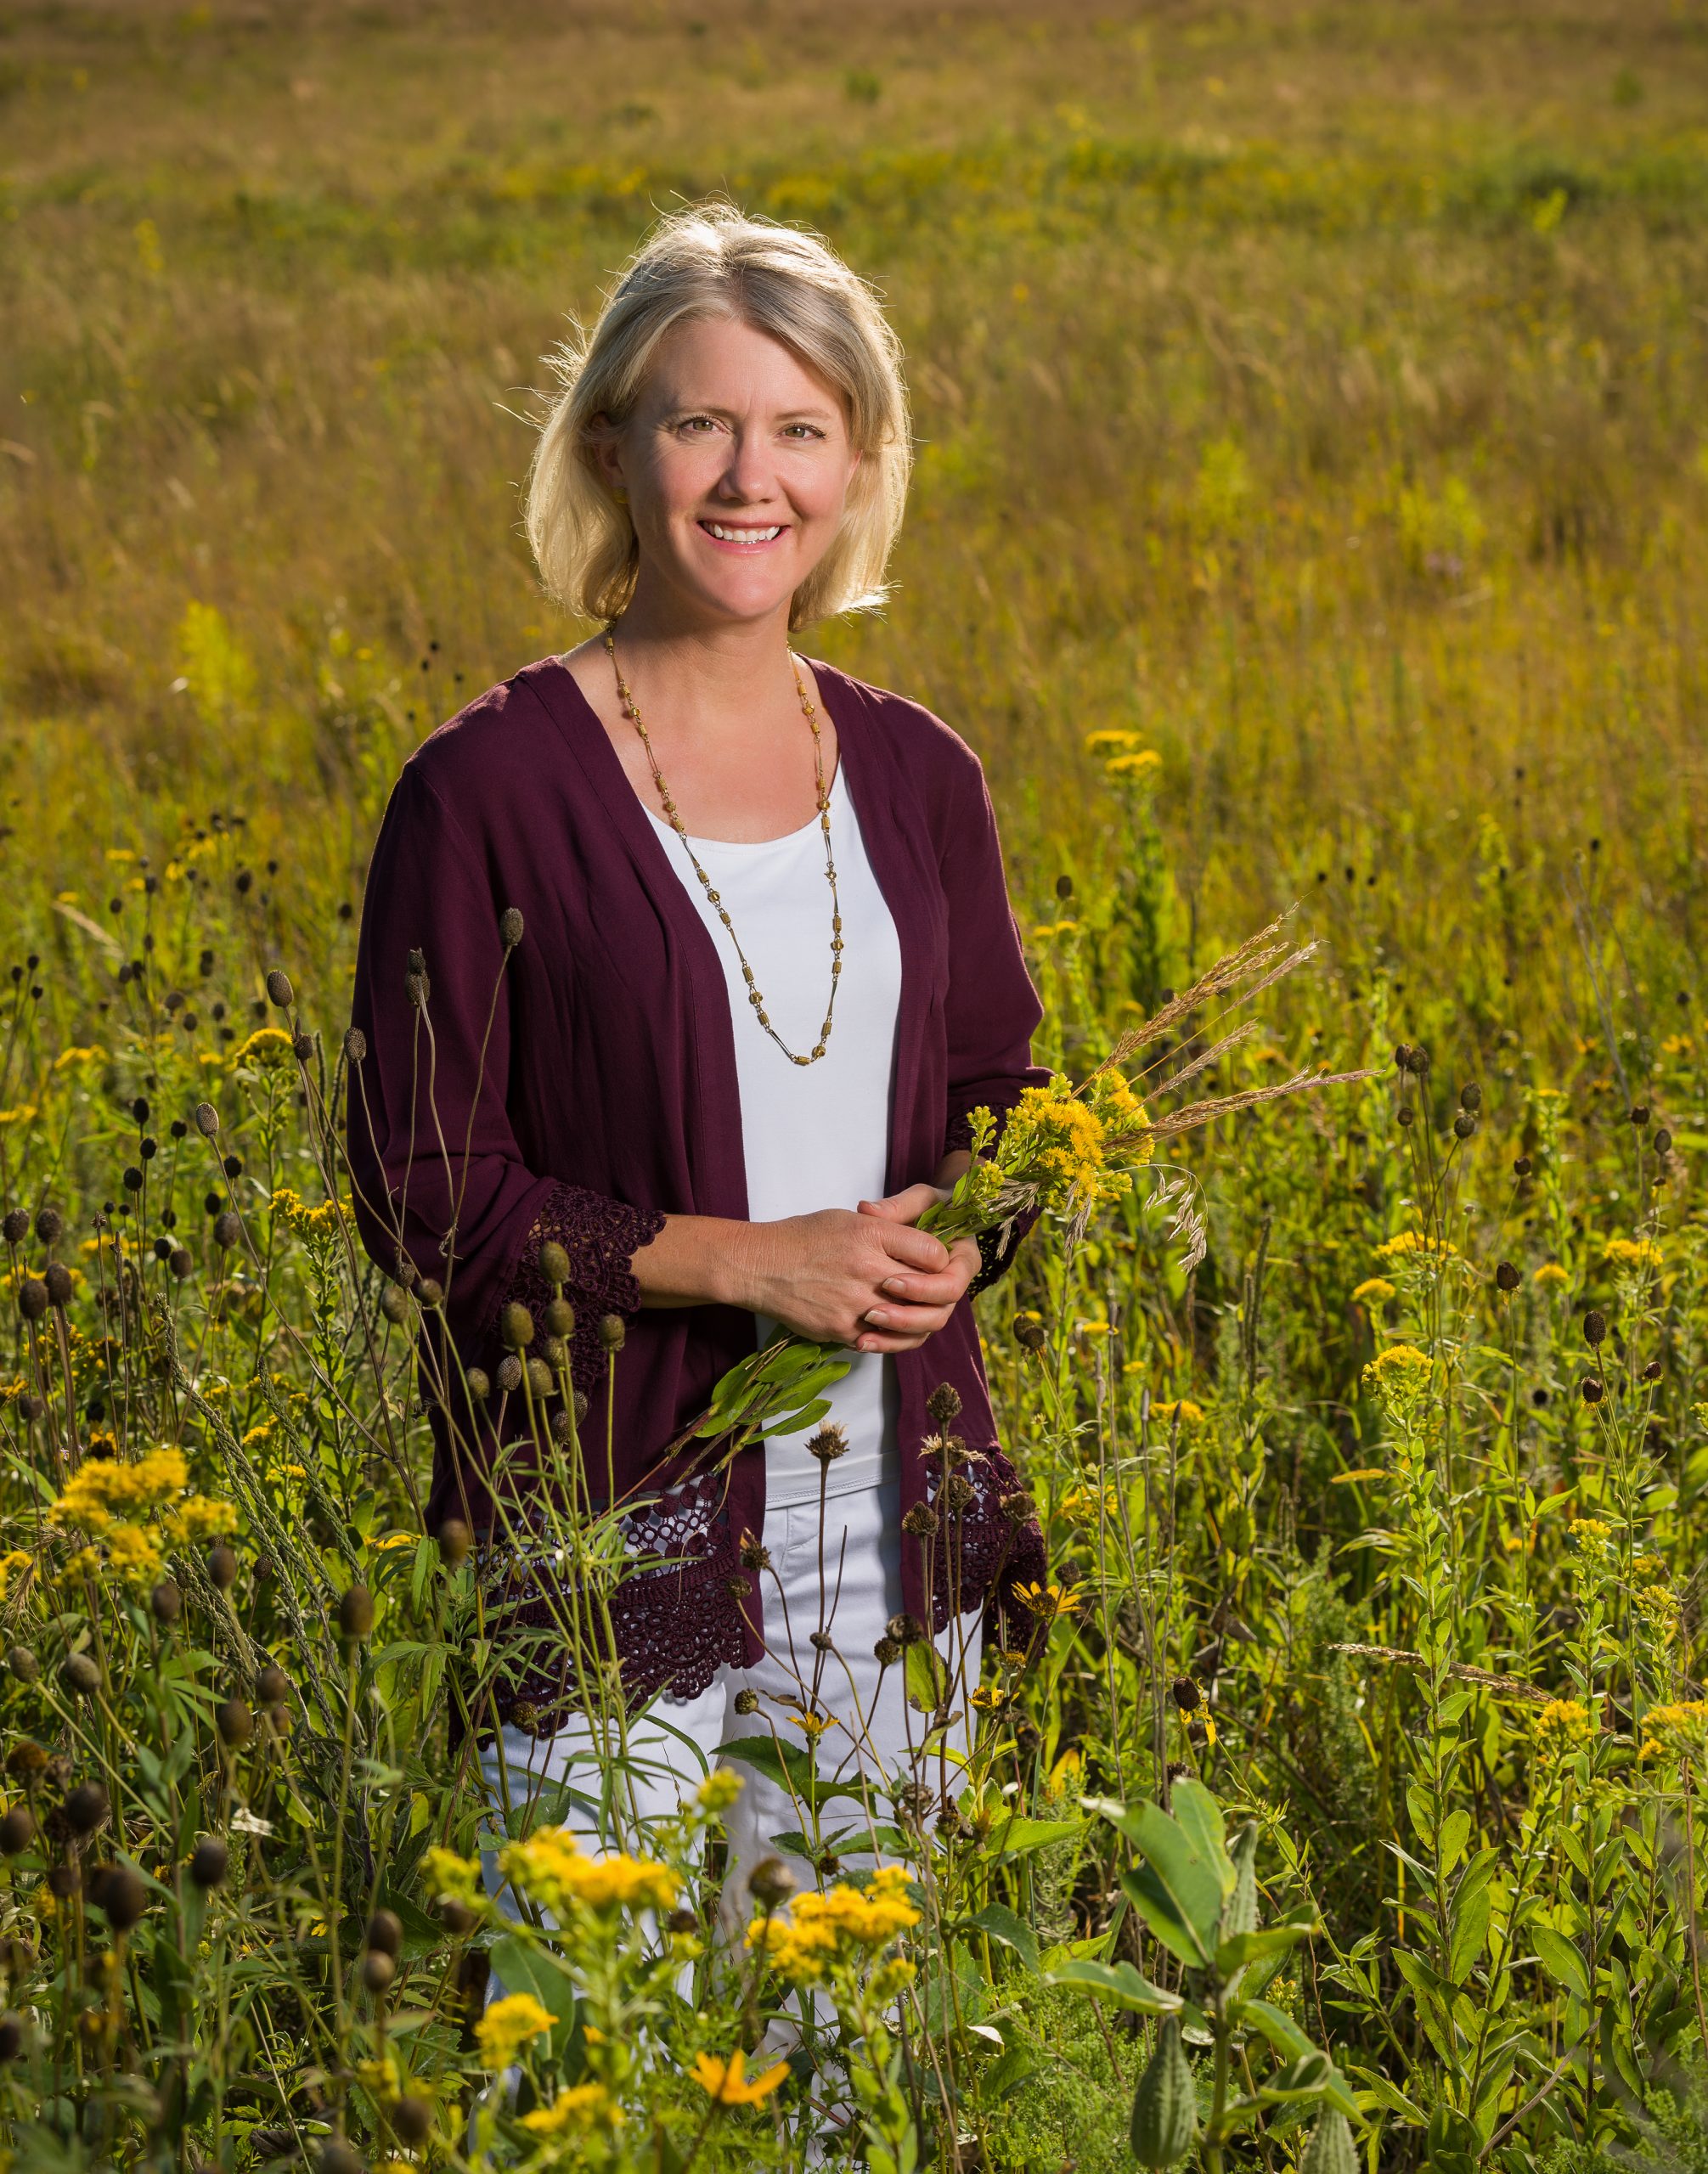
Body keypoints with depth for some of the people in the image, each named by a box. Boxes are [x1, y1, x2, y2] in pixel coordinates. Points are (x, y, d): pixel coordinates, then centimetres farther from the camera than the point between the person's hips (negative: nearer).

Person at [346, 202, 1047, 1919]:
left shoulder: (913, 777, 6)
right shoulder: (489, 790, -8)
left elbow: (998, 1094, 17)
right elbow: (422, 1196, -8)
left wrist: (950, 1236, -6)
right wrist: (739, 1262, -17)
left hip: (897, 1541, 4)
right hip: (609, 1545, -4)